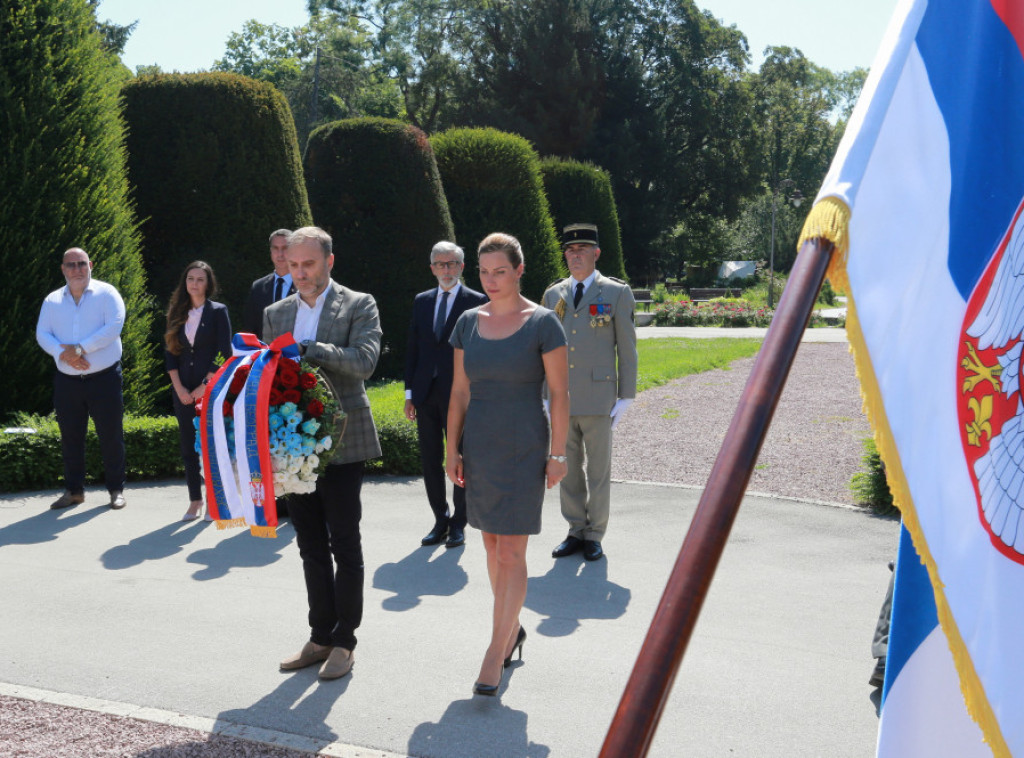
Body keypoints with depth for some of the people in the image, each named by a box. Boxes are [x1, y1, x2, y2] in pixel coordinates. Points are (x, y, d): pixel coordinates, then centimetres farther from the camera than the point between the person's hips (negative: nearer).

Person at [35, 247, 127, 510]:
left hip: (104, 378, -4)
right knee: (70, 437, 9)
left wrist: (79, 348, -18)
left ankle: (116, 489, 12)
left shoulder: (106, 294, -2)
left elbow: (114, 327, -15)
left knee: (110, 435, 1)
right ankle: (74, 490, 20)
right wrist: (63, 354, -16)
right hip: (67, 380, 4)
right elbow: (42, 334, 3)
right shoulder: (52, 300, 10)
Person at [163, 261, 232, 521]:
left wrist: (205, 386, -12)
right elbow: (169, 352, 7)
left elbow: (223, 353, -6)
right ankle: (194, 499, 12)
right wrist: (179, 388, -4)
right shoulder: (177, 314, 10)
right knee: (188, 444, 5)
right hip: (183, 390, 4)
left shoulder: (218, 311, 0)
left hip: (211, 388, -4)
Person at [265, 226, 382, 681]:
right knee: (311, 546, 12)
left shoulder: (359, 306, -3)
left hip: (341, 443, -5)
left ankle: (344, 641, 11)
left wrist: (309, 348, -27)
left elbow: (365, 361, -18)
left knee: (344, 544, 1)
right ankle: (321, 637, 22)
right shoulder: (275, 314, 13)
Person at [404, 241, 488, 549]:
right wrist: (410, 392, 8)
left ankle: (458, 523, 13)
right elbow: (412, 350, 13)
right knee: (430, 461, 8)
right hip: (426, 395, 4)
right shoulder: (422, 301, 12)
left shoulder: (476, 302, -2)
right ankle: (440, 520, 20)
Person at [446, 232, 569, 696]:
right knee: (492, 544, 14)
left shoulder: (542, 323, -8)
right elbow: (459, 392, 8)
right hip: (479, 448, 5)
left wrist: (557, 454, -9)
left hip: (524, 450, -5)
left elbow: (559, 393, -7)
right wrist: (452, 450, 5)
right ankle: (513, 629, 33)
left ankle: (494, 656, -2)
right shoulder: (468, 323, 5)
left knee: (511, 553, -6)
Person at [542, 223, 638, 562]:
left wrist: (626, 396, -4)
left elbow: (627, 347, 0)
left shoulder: (616, 292, 1)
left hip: (598, 398, -4)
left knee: (598, 470, 3)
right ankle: (576, 531, 20)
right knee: (568, 469, 9)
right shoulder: (553, 295, 12)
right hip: (561, 397, 4)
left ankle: (594, 535, 13)